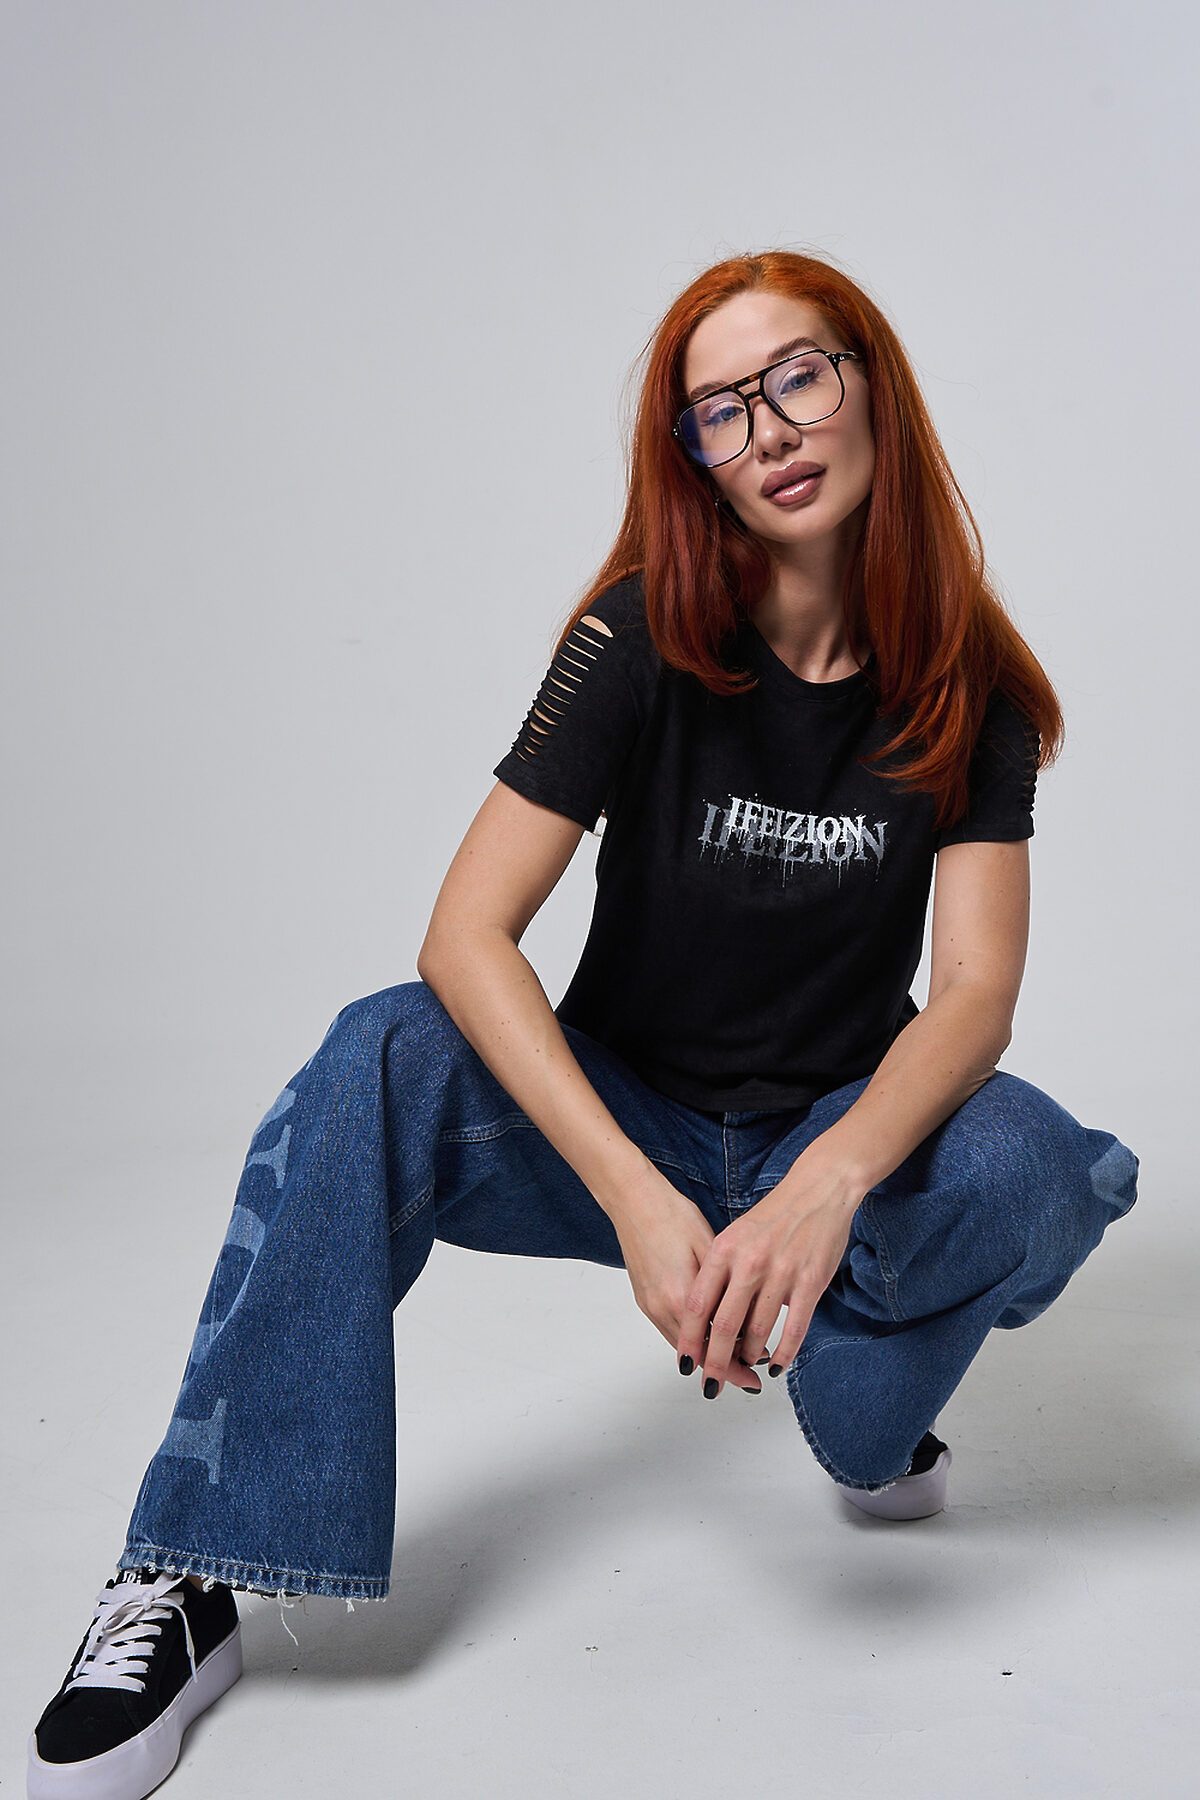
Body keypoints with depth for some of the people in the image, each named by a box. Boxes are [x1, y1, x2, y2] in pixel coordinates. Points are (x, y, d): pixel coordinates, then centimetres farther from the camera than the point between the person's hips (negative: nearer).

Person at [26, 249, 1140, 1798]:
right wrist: (640, 1198, -35)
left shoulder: (966, 684, -8)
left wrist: (828, 1186, -37)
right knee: (381, 1063, -30)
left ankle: (873, 1426, 0)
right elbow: (467, 935, -22)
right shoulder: (646, 636, -13)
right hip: (621, 1119, -1)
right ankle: (189, 1585, -23)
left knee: (1042, 1170, -32)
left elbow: (976, 987, -16)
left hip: (848, 1131, 1)